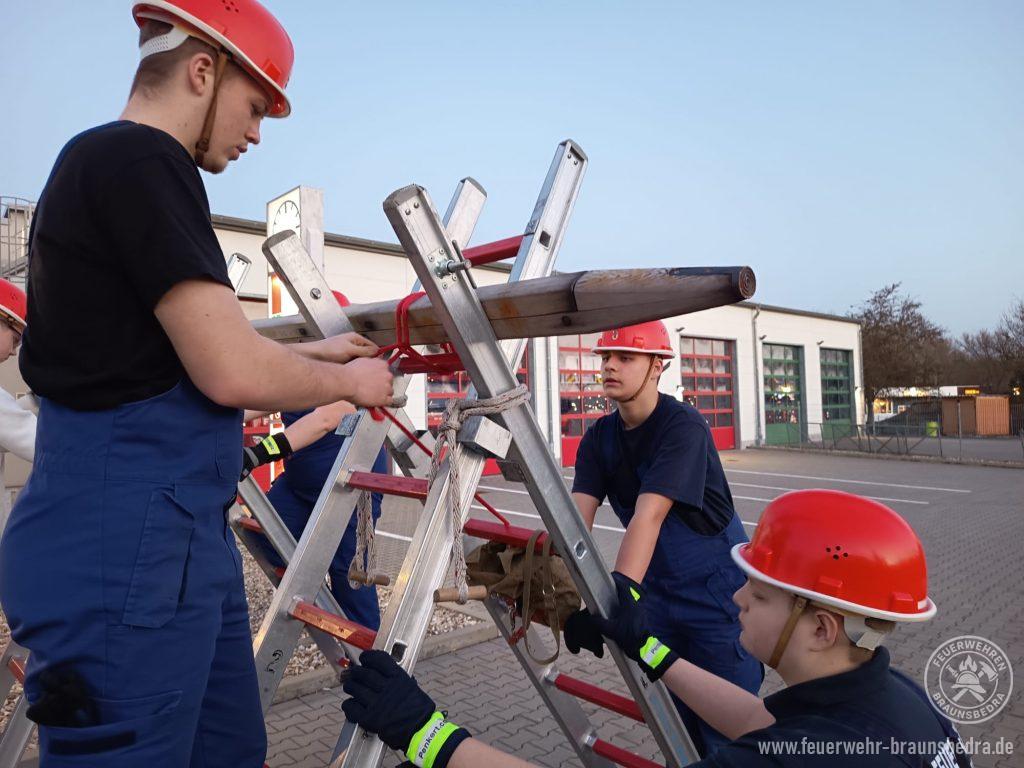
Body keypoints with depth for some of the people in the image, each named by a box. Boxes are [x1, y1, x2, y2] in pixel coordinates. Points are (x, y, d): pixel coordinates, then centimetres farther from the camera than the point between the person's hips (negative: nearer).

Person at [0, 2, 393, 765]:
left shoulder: (101, 165, 18)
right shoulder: (138, 160, -14)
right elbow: (233, 374, -21)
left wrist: (311, 350, 23)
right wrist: (348, 383, -3)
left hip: (174, 531, 10)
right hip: (129, 541, -10)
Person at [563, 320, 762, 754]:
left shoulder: (683, 426, -23)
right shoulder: (599, 437, -3)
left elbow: (648, 516, -35)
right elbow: (578, 515, -16)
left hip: (717, 591, -6)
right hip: (657, 591, 6)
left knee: (724, 730, 3)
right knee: (675, 721, 18)